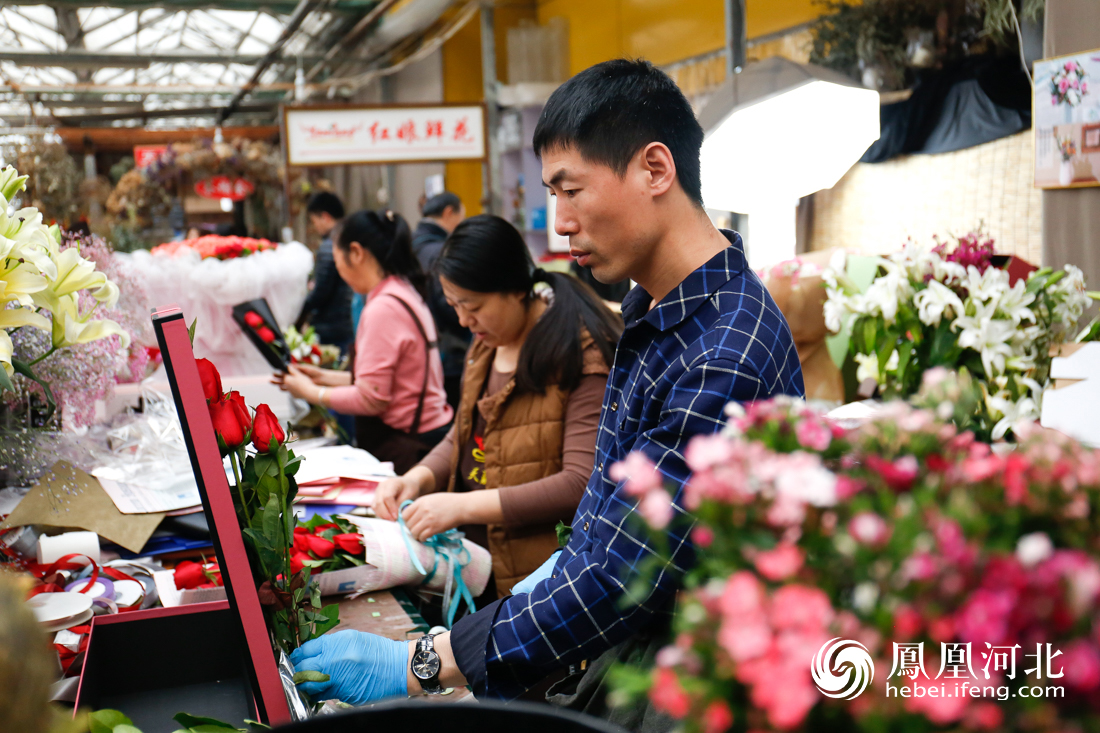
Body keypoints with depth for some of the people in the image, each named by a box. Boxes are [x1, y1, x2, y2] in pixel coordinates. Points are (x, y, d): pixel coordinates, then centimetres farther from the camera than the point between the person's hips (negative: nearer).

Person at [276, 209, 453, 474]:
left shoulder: (383, 308, -18)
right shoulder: (406, 295, 13)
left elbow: (371, 398, -18)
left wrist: (310, 392, -5)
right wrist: (325, 377, 19)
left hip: (405, 447, -9)